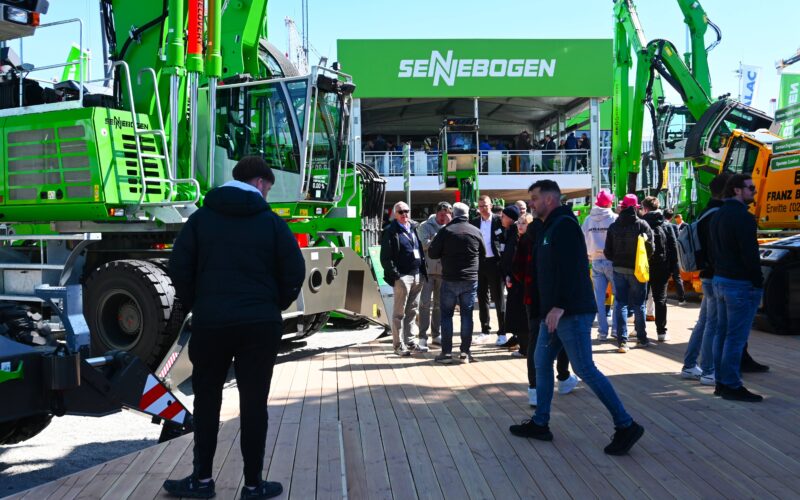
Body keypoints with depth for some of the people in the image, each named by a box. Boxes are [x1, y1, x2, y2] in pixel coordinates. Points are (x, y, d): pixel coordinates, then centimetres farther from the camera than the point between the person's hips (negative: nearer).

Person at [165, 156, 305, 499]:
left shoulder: (201, 218, 4)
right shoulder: (272, 222, -1)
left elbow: (179, 269, 0)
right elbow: (294, 274, -3)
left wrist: (196, 307, 12)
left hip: (210, 324, 1)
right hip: (260, 326, -1)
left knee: (207, 401, 14)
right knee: (254, 404, 6)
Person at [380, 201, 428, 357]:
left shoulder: (414, 228, 17)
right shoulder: (391, 232, -4)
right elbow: (385, 257, -9)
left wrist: (423, 271, 12)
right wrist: (395, 275, -16)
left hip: (417, 275, 7)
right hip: (402, 276, -7)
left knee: (412, 311, 12)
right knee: (399, 313, -2)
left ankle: (409, 341, 21)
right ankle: (398, 345, 2)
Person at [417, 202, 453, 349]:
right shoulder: (425, 226, 0)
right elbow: (425, 244, -14)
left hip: (444, 270, 3)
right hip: (428, 270, -3)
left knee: (439, 304, 12)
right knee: (425, 303, -6)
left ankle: (436, 335, 22)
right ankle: (422, 337, -3)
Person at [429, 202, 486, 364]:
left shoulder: (445, 231, -7)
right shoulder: (476, 232, 1)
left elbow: (432, 253, -3)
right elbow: (483, 255, 12)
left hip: (449, 279, -2)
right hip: (470, 280, 2)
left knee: (446, 314, 6)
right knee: (467, 314, 7)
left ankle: (446, 352, 5)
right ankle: (465, 352, 9)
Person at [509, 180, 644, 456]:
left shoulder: (565, 225, -13)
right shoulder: (550, 227, 18)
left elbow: (570, 269, -23)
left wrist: (559, 306, -26)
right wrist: (549, 308, 20)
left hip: (572, 312, -10)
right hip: (555, 312, 10)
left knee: (585, 369, -8)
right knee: (542, 362, 13)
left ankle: (626, 426, 1)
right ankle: (539, 424, 22)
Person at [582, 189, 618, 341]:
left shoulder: (588, 220, 1)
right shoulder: (614, 219, -9)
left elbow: (583, 240, 2)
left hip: (596, 261, 3)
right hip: (611, 260, -3)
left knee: (599, 298, 5)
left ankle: (602, 331, 6)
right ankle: (616, 328, 8)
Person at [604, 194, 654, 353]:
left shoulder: (613, 226, -2)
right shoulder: (642, 225, -10)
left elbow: (608, 252, 0)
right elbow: (650, 249, -8)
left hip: (619, 269, 2)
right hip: (637, 269, -2)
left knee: (620, 304, 6)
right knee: (638, 304, 10)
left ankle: (622, 341, 1)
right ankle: (642, 338, 19)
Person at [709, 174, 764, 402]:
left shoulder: (718, 215, 13)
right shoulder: (743, 217, -17)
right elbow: (750, 255, -19)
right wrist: (758, 282, -11)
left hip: (720, 280, 10)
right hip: (740, 284, -10)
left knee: (722, 333, 13)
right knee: (736, 337, -5)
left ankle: (721, 382, 19)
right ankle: (732, 386, -1)